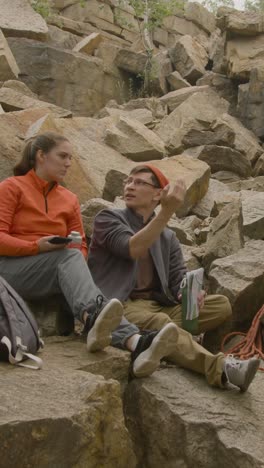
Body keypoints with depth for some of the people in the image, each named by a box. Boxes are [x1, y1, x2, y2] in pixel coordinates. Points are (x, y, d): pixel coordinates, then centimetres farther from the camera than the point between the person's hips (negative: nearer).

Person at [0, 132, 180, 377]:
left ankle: (135, 344, -60)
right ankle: (92, 320, -64)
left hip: (57, 271, 3)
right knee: (69, 256, -32)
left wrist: (76, 259, -9)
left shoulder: (69, 199, 16)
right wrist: (37, 246, -21)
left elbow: (81, 247, 15)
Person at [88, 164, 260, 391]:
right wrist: (167, 211, -22)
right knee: (159, 321, -38)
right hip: (120, 306, -5)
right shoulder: (108, 218, 6)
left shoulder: (168, 237, 20)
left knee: (221, 304, -13)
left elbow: (179, 280, 8)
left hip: (158, 306, 6)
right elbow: (132, 249, -14)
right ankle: (220, 367, -60)